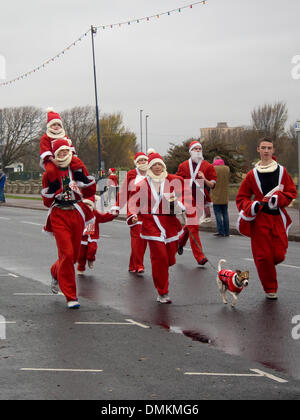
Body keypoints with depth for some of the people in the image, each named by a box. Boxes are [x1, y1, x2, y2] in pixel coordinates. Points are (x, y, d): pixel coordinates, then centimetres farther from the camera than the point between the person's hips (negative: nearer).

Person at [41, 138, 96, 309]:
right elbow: (47, 201, 0)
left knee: (74, 254, 11)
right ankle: (71, 296, -4)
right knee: (67, 254, -12)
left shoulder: (78, 169, 7)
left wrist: (81, 177, -10)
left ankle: (56, 272, 46)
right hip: (59, 216, -3)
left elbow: (91, 191, 4)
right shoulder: (49, 174, 0)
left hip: (77, 214, 3)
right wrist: (54, 189, -16)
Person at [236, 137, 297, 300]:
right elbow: (241, 198, 10)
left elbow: (292, 192, 5)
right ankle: (270, 289, 13)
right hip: (259, 219, -1)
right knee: (263, 255, -3)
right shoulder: (252, 174, 5)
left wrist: (278, 199, -13)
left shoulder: (282, 171, 6)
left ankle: (266, 265, 31)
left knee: (279, 254, -4)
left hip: (278, 218, 1)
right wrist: (252, 206, -10)